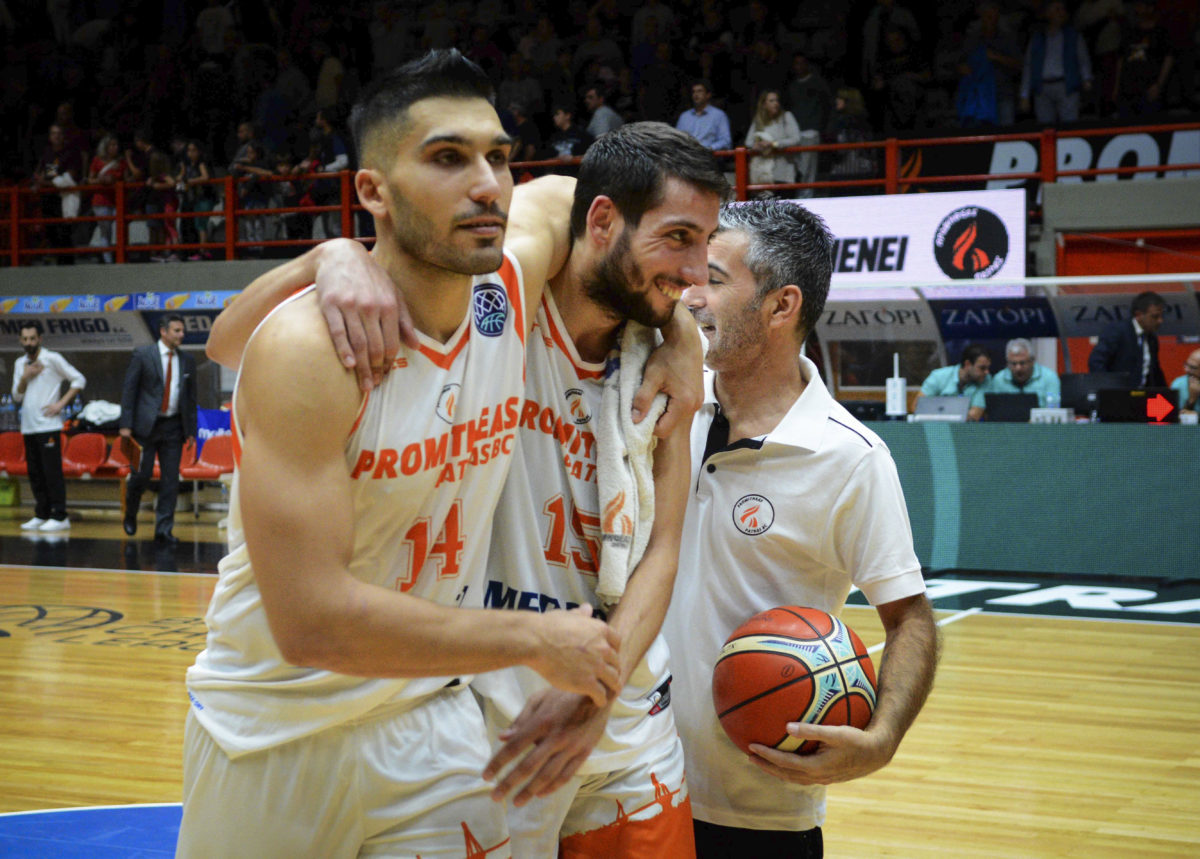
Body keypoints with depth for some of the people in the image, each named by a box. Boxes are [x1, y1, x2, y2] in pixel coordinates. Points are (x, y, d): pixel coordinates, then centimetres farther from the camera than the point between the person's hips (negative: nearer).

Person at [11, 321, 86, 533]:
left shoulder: (52, 359, -4)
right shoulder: (20, 364, 13)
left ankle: (59, 517, -6)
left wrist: (61, 403, -11)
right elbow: (17, 396, 11)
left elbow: (79, 380, -4)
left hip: (48, 426, -6)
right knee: (35, 474, 8)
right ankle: (41, 515, 15)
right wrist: (25, 377, -7)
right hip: (28, 426, 6)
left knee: (52, 472, -8)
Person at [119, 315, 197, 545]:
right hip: (146, 425, -3)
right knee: (142, 474, -2)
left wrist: (191, 430, 8)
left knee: (171, 478, 0)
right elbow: (128, 389, -2)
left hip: (173, 427, 3)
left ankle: (163, 529, 4)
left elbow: (191, 396, 13)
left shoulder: (187, 360, 9)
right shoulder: (142, 355, -2)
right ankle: (130, 515, 25)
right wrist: (125, 424, -8)